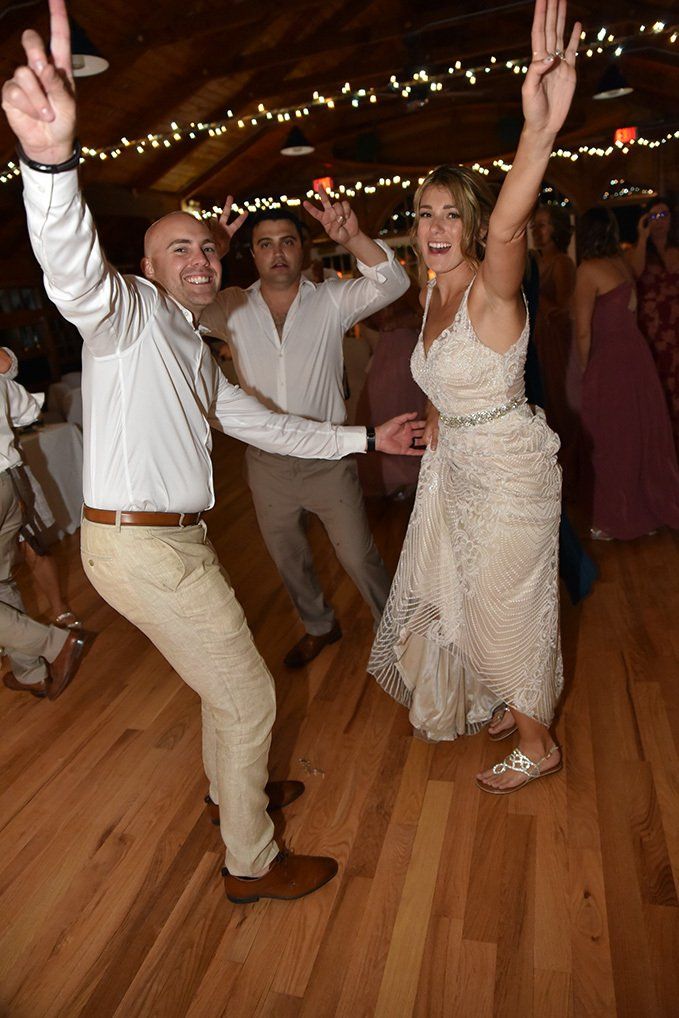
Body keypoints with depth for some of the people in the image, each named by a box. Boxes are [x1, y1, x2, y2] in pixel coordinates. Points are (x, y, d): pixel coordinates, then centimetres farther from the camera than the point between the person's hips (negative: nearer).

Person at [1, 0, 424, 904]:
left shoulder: (193, 351, 18)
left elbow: (265, 425, 21)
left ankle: (234, 789, 51)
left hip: (178, 538, 9)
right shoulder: (130, 310, -8)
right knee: (248, 696, 2)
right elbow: (75, 273, -32)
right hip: (140, 546, -9)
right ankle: (252, 865, 23)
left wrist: (367, 439, 19)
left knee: (225, 678, 26)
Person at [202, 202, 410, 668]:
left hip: (328, 459, -3)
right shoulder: (232, 307, 0)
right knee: (288, 559, 20)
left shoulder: (331, 300, -6)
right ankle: (319, 626, 45)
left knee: (359, 556, 6)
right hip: (267, 463, 3)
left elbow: (392, 282, -20)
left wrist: (353, 239, -39)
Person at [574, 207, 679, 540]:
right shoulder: (624, 264, 9)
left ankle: (613, 521, 17)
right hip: (638, 354, 7)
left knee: (609, 443, 5)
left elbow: (584, 331, -12)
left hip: (608, 361, -7)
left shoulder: (589, 269, -12)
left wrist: (586, 368, 0)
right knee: (645, 436, 15)